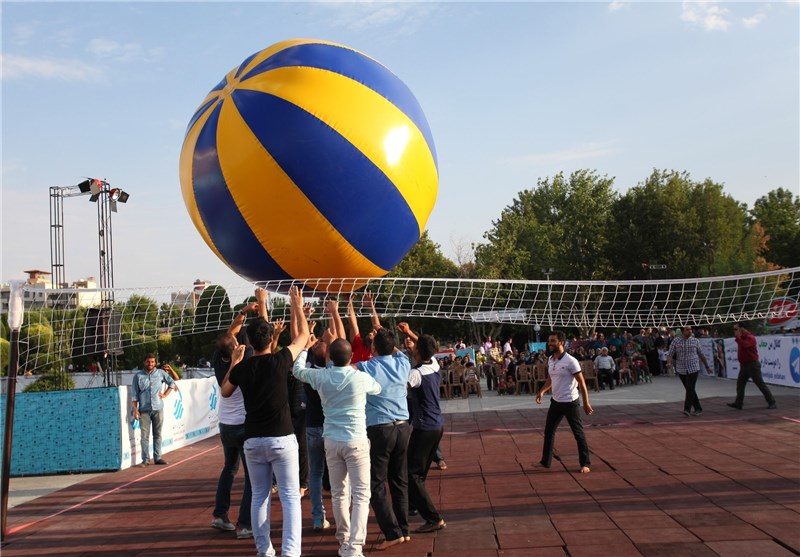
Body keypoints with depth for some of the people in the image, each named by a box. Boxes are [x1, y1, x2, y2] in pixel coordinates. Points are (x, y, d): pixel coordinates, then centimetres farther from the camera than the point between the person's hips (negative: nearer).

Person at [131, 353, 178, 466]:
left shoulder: (161, 373, 7)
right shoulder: (138, 376, 4)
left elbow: (172, 382, 16)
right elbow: (134, 394, 3)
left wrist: (165, 394, 5)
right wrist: (135, 409, -4)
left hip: (158, 408, 2)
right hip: (144, 410, -1)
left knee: (157, 434, 7)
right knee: (145, 435, -3)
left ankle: (157, 457, 13)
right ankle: (145, 459, 1)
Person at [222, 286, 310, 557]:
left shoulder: (242, 368, 0)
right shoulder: (280, 361, -7)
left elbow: (225, 391, 21)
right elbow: (303, 335, 9)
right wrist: (297, 307, 21)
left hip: (253, 440, 3)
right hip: (282, 438, -3)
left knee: (259, 496, 12)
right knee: (290, 497, 0)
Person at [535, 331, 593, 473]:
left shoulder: (570, 361, -17)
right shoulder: (550, 360, 4)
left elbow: (581, 382, -14)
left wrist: (586, 403, -14)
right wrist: (542, 391, 5)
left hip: (570, 402, -7)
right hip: (556, 402, 7)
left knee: (579, 433, 0)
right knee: (549, 431, 11)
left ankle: (585, 463, 10)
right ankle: (546, 461, 22)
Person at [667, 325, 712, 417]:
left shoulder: (695, 341, 1)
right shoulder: (676, 341, 0)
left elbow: (701, 354, 10)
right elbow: (670, 354, -5)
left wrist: (707, 367, 15)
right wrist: (669, 363, -24)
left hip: (693, 369, -2)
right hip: (681, 370, 2)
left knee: (690, 389, -13)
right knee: (689, 390, 9)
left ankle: (687, 409, -14)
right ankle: (698, 409, 20)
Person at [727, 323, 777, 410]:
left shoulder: (750, 337, -16)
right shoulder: (741, 337, 13)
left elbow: (744, 345, -34)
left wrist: (737, 337, -22)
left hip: (752, 365, -9)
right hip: (744, 365, 9)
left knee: (761, 384, -4)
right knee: (740, 384, 3)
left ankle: (772, 402, 4)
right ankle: (738, 403, 3)